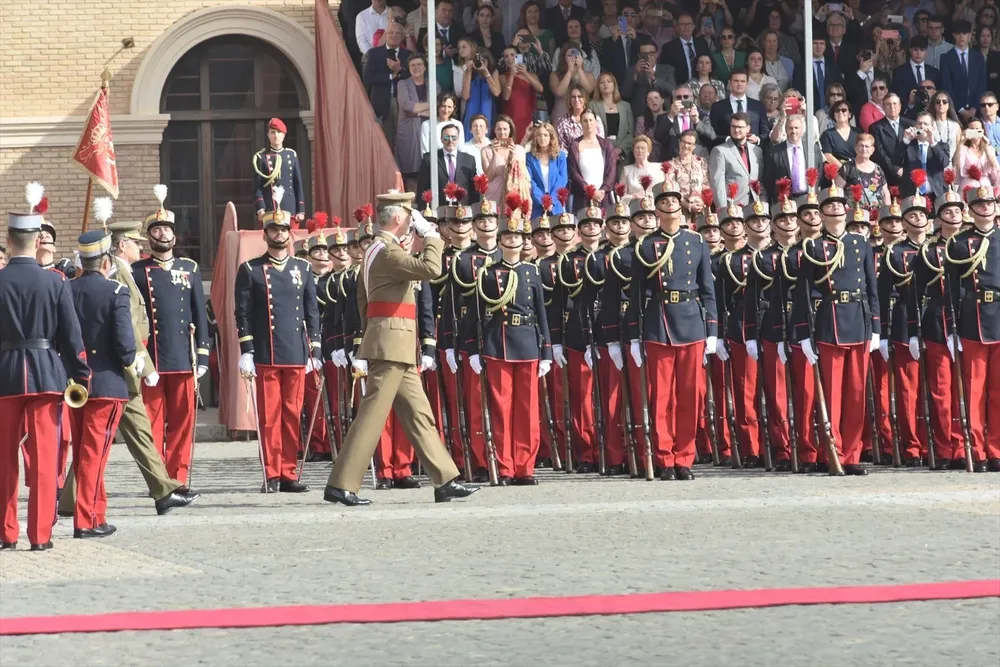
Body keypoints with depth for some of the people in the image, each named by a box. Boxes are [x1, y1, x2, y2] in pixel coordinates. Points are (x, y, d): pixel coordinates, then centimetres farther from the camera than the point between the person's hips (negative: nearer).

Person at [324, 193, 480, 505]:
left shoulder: (375, 249, 17)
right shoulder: (388, 251, -15)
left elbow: (362, 298, 20)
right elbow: (430, 268, -26)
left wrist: (367, 341, 21)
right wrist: (430, 234, -11)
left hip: (396, 349, 11)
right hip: (392, 344, -11)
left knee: (418, 414, 10)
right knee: (372, 414, -8)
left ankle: (445, 481, 12)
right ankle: (341, 485, -6)